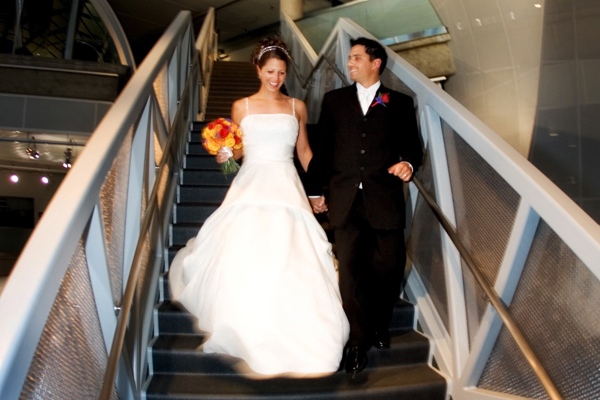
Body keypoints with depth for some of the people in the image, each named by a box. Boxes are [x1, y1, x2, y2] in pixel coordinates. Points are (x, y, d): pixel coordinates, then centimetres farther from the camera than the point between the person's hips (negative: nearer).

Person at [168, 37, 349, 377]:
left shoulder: (297, 107, 14)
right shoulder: (242, 106, 11)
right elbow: (237, 149, 15)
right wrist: (224, 155, -9)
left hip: (287, 187, 1)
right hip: (252, 187, 0)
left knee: (292, 261, -16)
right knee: (245, 261, -17)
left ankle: (291, 334, -4)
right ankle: (251, 333, -1)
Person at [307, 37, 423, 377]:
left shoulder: (400, 103, 10)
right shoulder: (334, 100, 13)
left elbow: (413, 145, 11)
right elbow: (322, 147, 12)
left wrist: (409, 163, -11)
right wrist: (315, 190, 10)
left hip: (385, 200, 0)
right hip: (346, 200, 1)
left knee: (389, 268, 5)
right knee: (351, 271, 3)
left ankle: (380, 325, 33)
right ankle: (360, 339, 20)